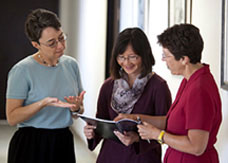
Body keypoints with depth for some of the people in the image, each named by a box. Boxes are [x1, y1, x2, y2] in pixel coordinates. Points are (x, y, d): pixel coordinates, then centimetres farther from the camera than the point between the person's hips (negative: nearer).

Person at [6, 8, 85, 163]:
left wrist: (77, 107, -9)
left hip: (64, 143, 5)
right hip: (31, 146, -5)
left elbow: (81, 110, 14)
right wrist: (43, 103, -26)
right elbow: (12, 118, -15)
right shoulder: (22, 70, -12)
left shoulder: (71, 64, 5)